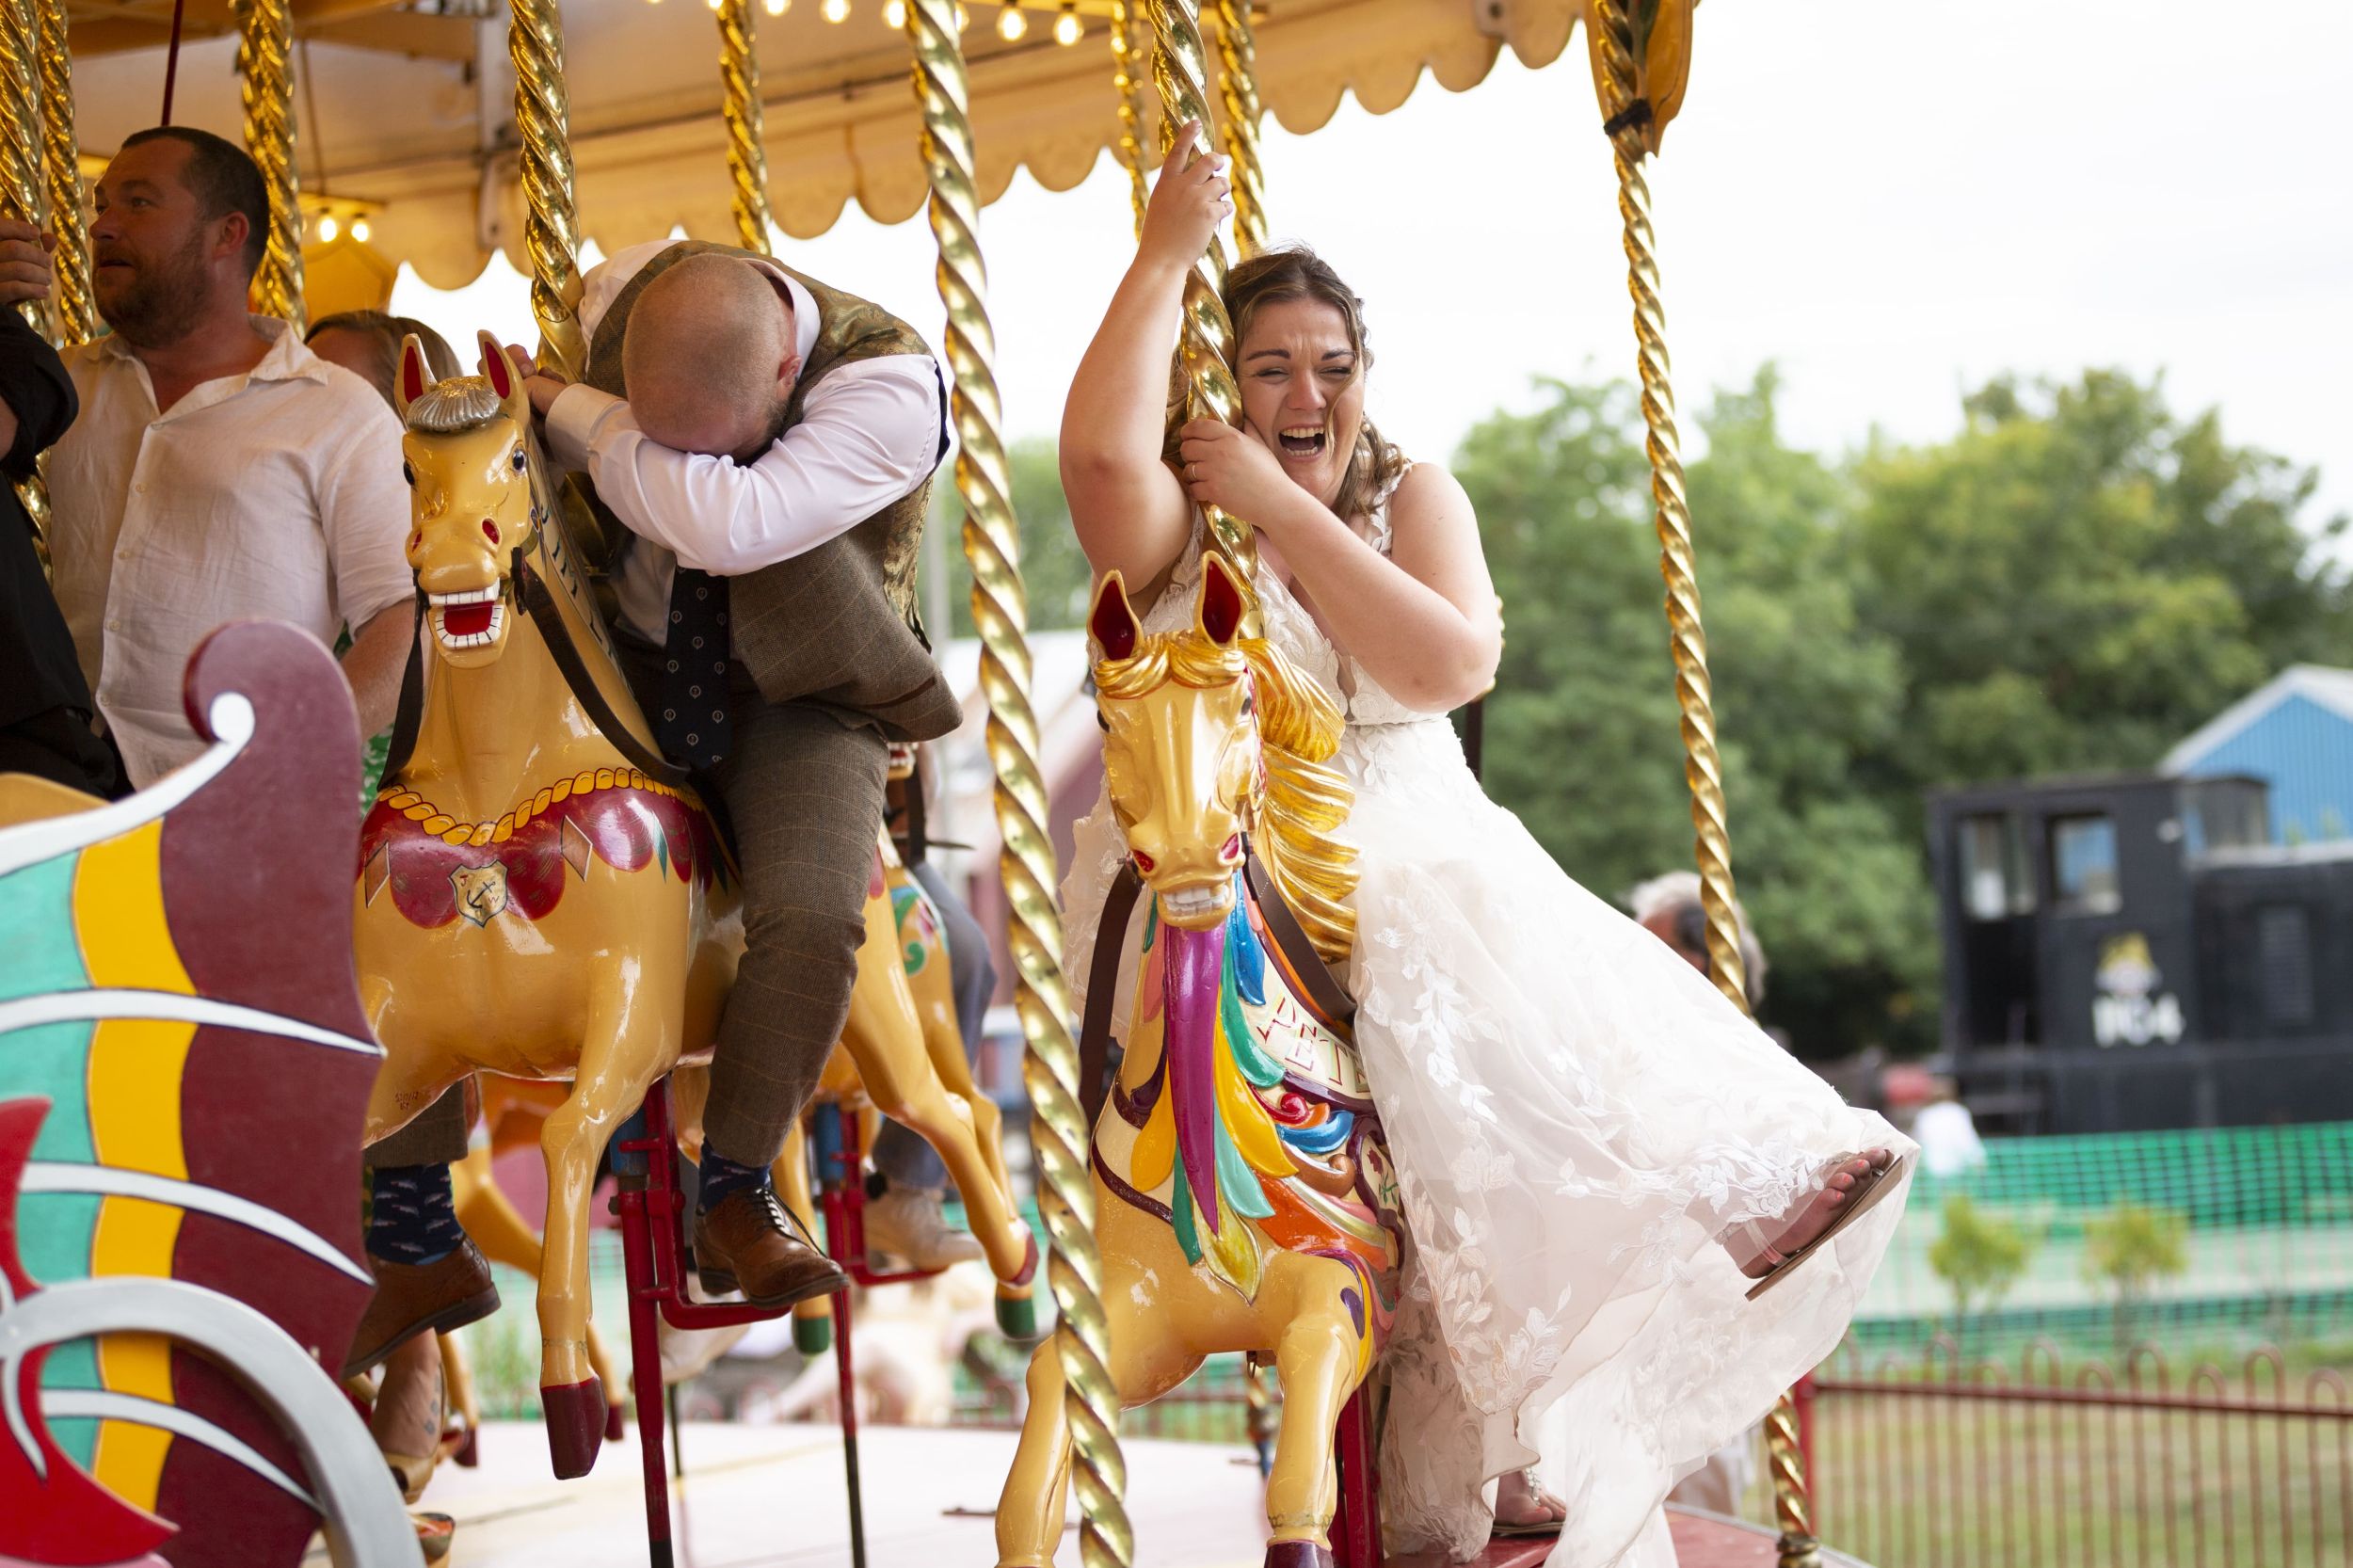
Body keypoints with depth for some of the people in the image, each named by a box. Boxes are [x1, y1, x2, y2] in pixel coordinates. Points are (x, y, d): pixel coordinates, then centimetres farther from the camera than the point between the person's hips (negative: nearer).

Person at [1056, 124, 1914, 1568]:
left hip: (1416, 863, 5)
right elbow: (1101, 451, -24)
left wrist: (1280, 505, -12)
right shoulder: (1173, 527, 1)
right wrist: (1168, 253, -17)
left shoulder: (1412, 499, 11)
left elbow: (1453, 662, -9)